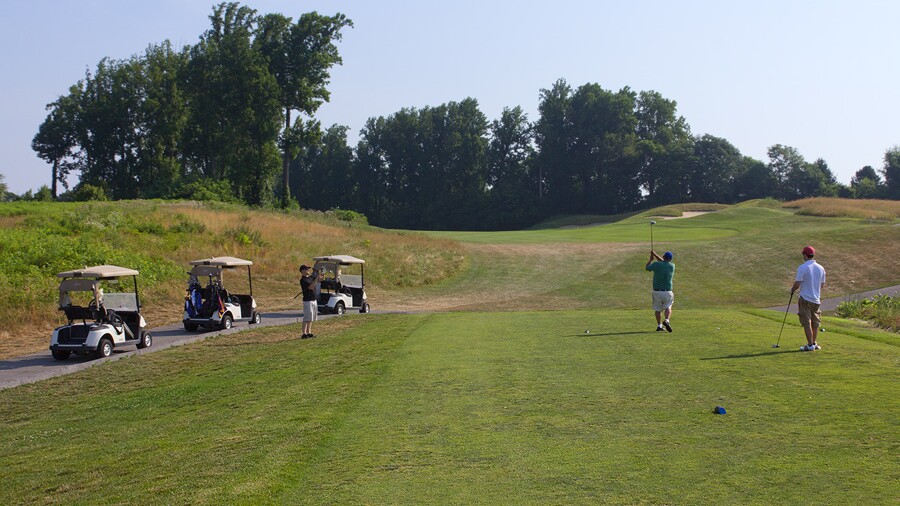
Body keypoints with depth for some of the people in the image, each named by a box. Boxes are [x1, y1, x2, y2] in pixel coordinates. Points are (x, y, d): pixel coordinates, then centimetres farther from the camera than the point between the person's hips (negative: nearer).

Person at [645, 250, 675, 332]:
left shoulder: (656, 264, -9)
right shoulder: (672, 266, -2)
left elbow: (647, 268, 11)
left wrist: (651, 259, 25)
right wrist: (655, 255, 23)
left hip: (656, 291, 0)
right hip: (667, 291, 0)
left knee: (658, 309, 14)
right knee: (668, 307, 15)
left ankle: (659, 325, 13)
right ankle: (667, 320, -10)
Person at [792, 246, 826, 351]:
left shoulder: (802, 267, -15)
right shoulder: (821, 268, 5)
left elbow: (797, 284, -15)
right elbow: (822, 284, 12)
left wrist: (792, 290, 5)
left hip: (805, 299, -6)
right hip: (816, 299, 6)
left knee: (806, 323, -2)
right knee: (815, 322, 16)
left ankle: (810, 345, -2)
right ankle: (814, 343, 24)